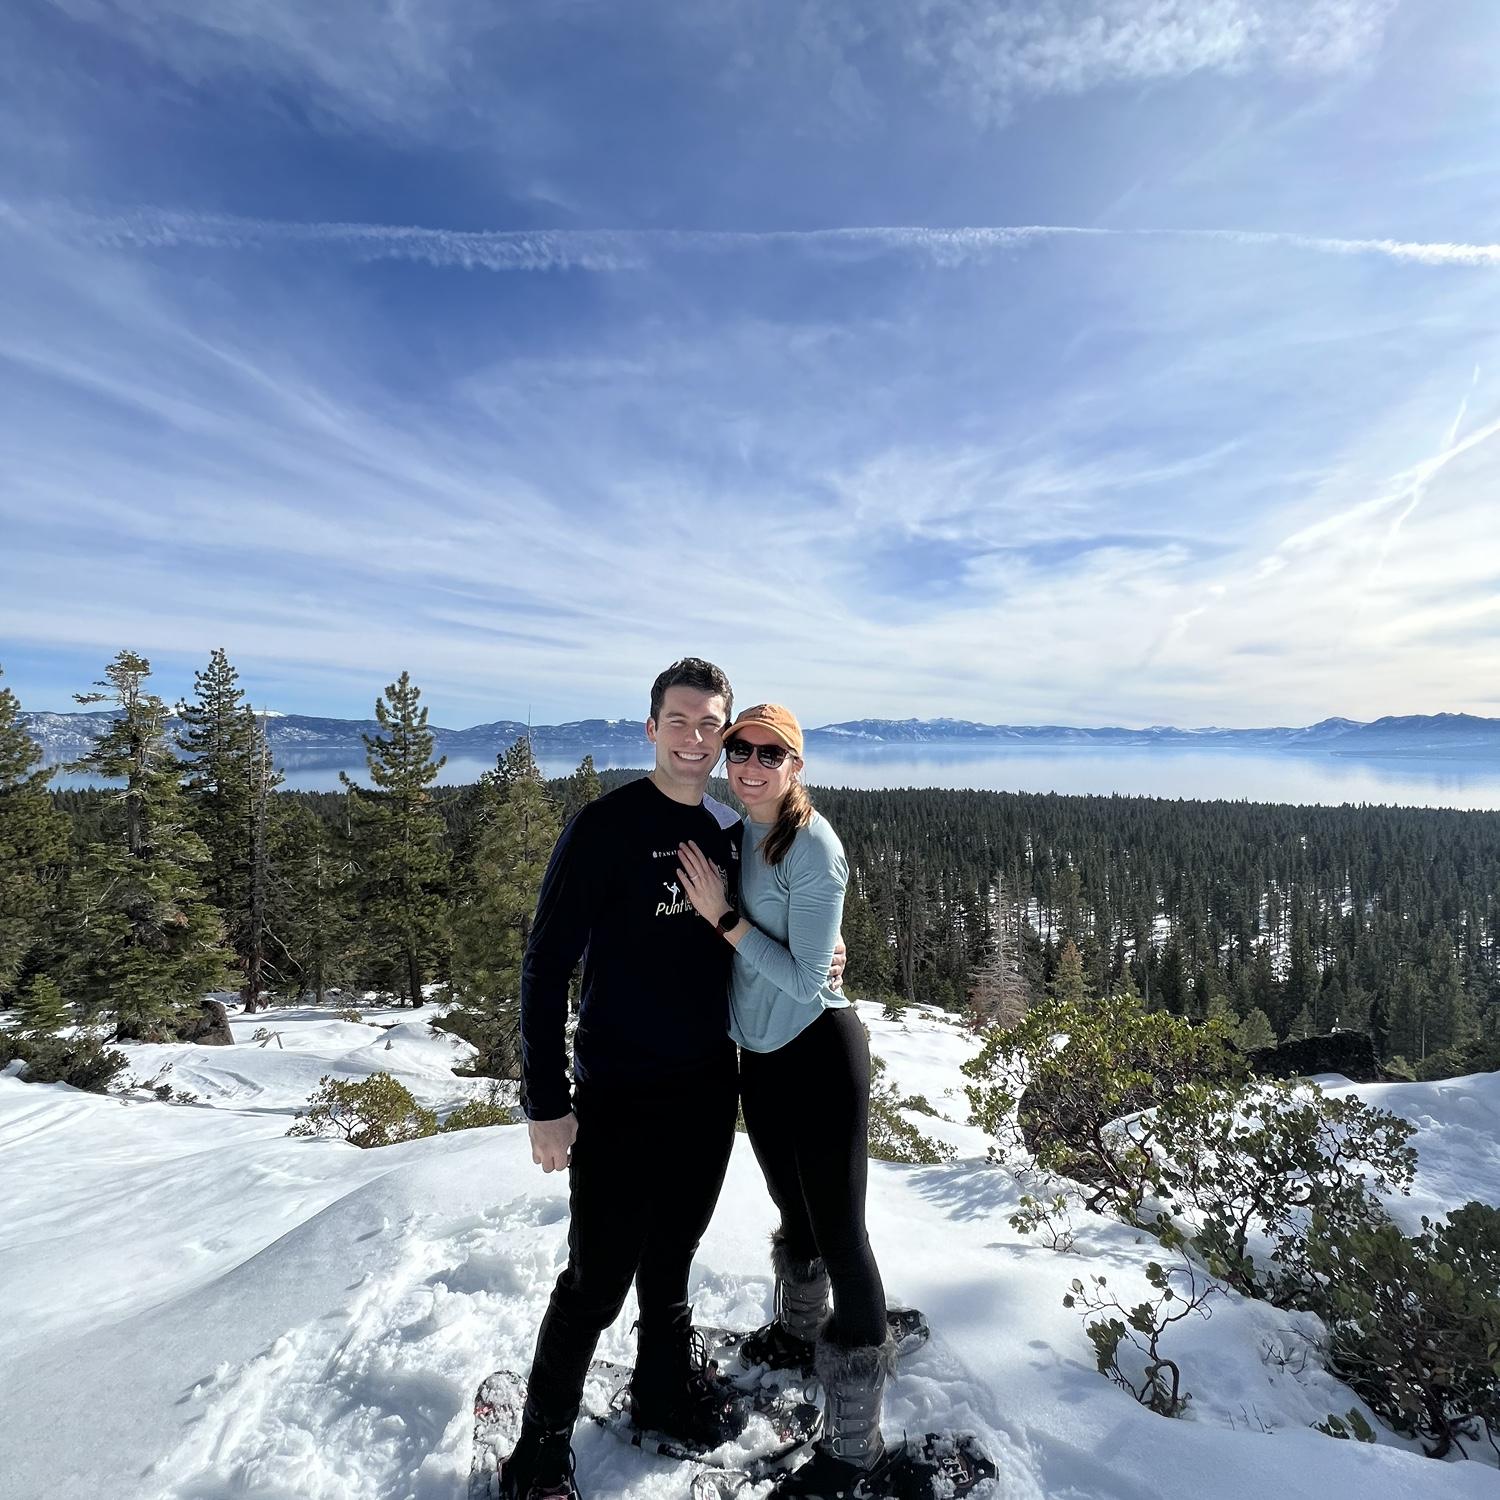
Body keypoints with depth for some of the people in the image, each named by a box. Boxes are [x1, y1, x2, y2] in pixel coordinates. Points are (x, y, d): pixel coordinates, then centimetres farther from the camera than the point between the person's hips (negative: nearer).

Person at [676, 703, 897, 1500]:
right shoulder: (731, 832, 1)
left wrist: (724, 916, -23)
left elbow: (805, 980, -21)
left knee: (839, 1234, 3)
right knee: (794, 1214, 28)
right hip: (759, 1055, 7)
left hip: (820, 1056, -7)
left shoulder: (814, 848, -20)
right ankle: (800, 1330, 55)